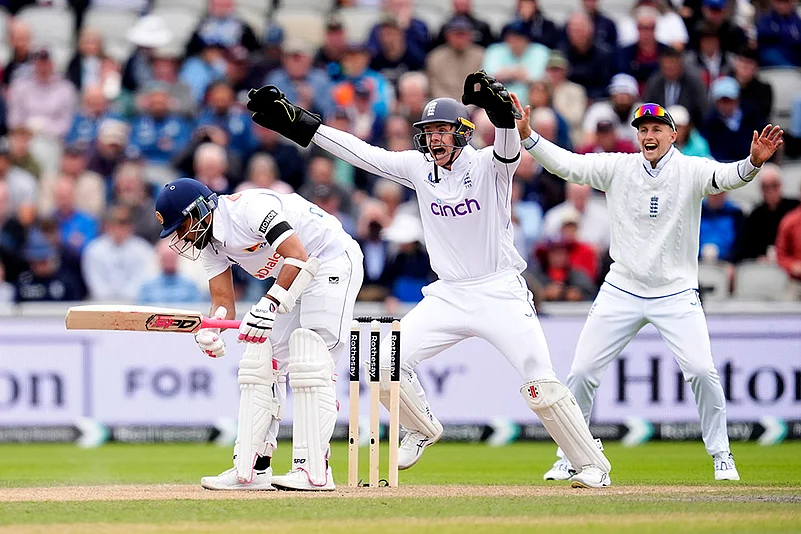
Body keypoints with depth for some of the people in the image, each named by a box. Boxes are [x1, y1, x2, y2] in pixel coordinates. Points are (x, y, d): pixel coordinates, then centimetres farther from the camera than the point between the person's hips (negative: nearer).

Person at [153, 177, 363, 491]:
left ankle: (315, 472, -22)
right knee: (260, 363, 4)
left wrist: (269, 305, -41)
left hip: (333, 262, -10)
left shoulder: (249, 207, -26)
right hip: (291, 279, 10)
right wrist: (209, 331, -22)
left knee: (309, 363, -19)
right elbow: (223, 301, 0)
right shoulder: (208, 241, 2)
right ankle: (251, 469, 5)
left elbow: (298, 256, -34)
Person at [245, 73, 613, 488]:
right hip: (447, 294, 5)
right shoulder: (418, 167, 3)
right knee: (386, 364, -4)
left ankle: (593, 465, -2)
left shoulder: (487, 165, -10)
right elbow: (360, 153, 1)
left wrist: (501, 111, -55)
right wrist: (296, 122, -5)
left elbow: (508, 149, -33)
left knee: (541, 383, -15)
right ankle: (423, 430, 23)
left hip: (501, 293, -5)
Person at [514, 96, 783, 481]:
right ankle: (571, 457, 15)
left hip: (676, 294, -2)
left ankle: (721, 455, 3)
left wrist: (753, 162, -47)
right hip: (621, 290, 2)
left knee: (701, 371, -15)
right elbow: (567, 165, -6)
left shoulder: (691, 171, -8)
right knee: (582, 371, 0)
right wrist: (527, 136, -20)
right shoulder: (618, 168, 0)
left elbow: (725, 177, -26)